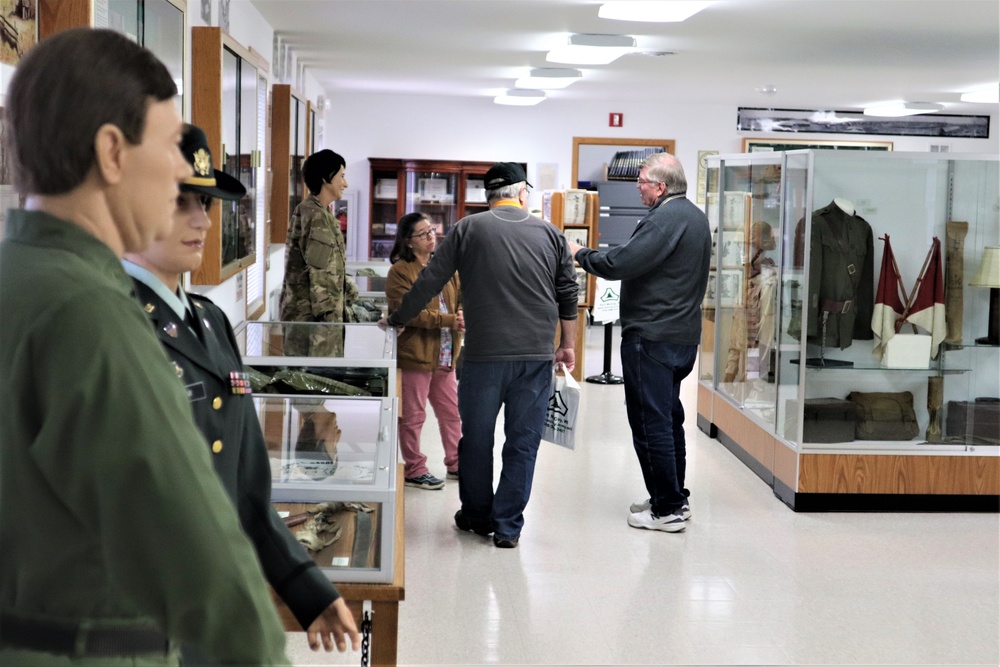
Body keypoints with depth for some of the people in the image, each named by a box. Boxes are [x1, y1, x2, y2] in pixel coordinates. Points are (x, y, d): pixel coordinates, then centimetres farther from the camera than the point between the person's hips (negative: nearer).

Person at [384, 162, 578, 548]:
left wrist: (397, 320, 16)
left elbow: (429, 282, 3)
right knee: (523, 442, 7)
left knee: (476, 439, 14)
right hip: (537, 356, 1)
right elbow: (568, 295, 12)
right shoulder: (549, 234, 7)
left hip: (484, 355, -1)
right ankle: (508, 526, 10)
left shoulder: (468, 229, 2)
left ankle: (477, 516, 27)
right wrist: (567, 345, 23)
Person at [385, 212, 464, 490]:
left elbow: (461, 298, 9)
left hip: (445, 355, 7)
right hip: (414, 354, -7)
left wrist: (462, 317, -14)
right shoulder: (400, 271, -10)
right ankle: (414, 470, 15)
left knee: (451, 411, 15)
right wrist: (450, 320, -23)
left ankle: (455, 463, 28)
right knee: (413, 415, 4)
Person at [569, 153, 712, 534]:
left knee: (651, 421, -4)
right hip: (684, 334, 10)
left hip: (652, 336, -10)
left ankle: (667, 509, 0)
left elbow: (621, 263, -23)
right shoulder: (695, 216, 15)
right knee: (669, 416, 18)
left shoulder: (664, 220, -18)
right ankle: (676, 498, 27)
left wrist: (581, 255, -8)